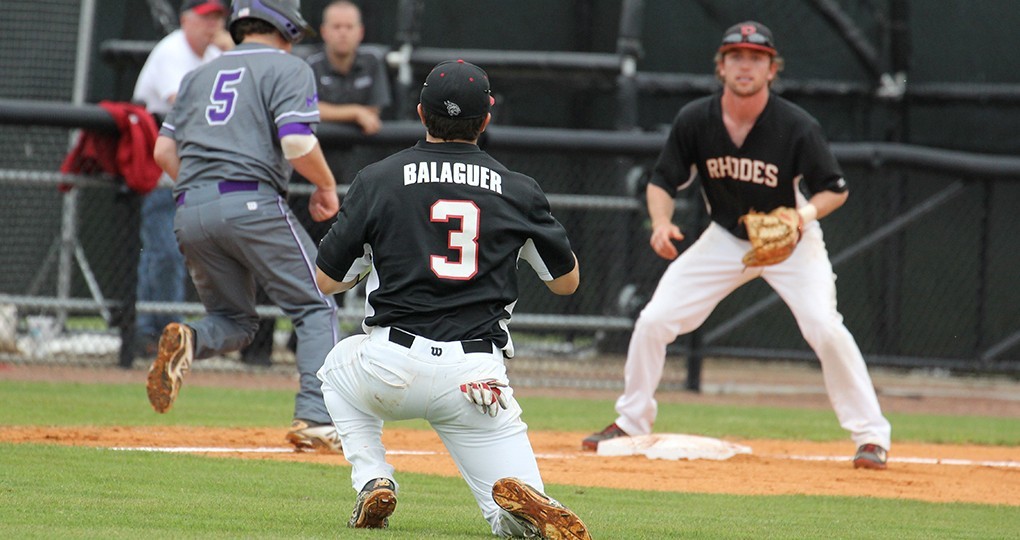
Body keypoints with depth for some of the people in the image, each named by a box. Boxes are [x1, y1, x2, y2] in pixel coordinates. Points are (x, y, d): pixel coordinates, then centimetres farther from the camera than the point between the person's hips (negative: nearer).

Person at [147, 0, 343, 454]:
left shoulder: (201, 75, 24)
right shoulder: (288, 68, 6)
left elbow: (164, 151, 18)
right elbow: (297, 143, -9)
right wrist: (327, 187, 7)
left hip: (190, 211, 6)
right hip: (253, 205, -5)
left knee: (234, 320, 19)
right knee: (315, 309, 4)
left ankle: (189, 340, -16)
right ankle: (315, 418, -13)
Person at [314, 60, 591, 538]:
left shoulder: (377, 180, 4)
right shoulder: (518, 192, 6)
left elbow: (326, 280, 10)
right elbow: (566, 281, 18)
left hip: (392, 370, 0)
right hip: (477, 375, 0)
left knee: (338, 368, 37)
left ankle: (372, 481, 14)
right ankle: (524, 497, -30)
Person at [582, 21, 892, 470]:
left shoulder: (797, 127, -24)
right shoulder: (695, 120, -17)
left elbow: (836, 190, -14)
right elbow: (662, 181, -6)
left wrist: (805, 215, -35)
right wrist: (662, 223, -27)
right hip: (725, 239, 3)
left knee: (824, 327, -23)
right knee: (654, 321, -5)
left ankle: (871, 435, -11)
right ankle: (631, 423, 16)